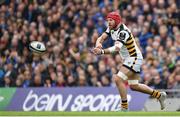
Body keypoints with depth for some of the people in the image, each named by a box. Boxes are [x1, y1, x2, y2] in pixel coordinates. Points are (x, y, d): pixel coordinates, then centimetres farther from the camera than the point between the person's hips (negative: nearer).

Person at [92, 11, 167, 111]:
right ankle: (159, 95, 30)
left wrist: (102, 51, -54)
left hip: (134, 58, -10)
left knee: (118, 79, -21)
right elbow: (101, 38, -4)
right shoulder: (111, 28, 2)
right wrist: (98, 44, -29)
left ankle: (124, 107, -12)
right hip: (128, 59, 10)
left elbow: (117, 48, -41)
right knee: (134, 86, 16)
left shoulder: (123, 32, -26)